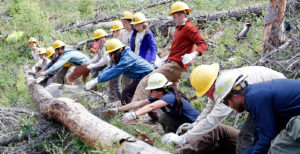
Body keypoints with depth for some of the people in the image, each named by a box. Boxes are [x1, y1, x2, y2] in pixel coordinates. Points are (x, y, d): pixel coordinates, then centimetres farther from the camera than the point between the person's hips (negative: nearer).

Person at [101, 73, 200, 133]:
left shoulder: (170, 96, -28)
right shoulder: (156, 97, -4)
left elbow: (151, 107, -43)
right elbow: (138, 104, -8)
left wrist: (133, 115, -54)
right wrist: (117, 110, -13)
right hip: (182, 122, 7)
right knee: (163, 118, -12)